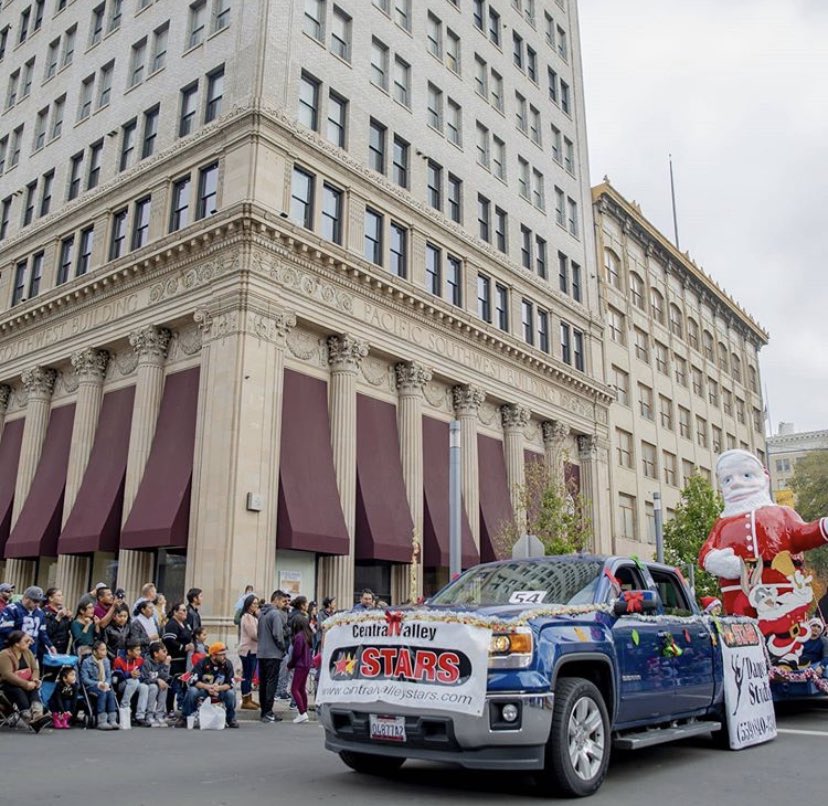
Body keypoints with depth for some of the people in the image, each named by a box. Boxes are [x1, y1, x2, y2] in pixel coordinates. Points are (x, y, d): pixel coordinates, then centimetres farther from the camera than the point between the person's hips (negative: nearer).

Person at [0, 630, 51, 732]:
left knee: (34, 689, -27)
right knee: (19, 692, -36)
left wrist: (35, 679, -17)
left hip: (25, 685, 5)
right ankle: (30, 720, -50)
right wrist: (26, 684, -31)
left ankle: (37, 715, -52)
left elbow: (35, 669, 7)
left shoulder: (28, 652, 8)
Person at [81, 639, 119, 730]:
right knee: (102, 693, -34)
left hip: (104, 685, 4)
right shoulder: (87, 662, -3)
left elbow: (109, 676, 11)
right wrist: (98, 684, -21)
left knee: (111, 692, -30)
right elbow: (84, 679, -9)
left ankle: (112, 720, -35)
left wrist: (107, 683, -13)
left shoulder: (106, 661, 12)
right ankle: (102, 722, -36)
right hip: (91, 686, -4)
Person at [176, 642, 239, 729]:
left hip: (220, 690, 1)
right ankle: (184, 718, -11)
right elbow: (193, 681, -21)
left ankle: (231, 719, -4)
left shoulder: (227, 664, -11)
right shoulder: (202, 663, -15)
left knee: (231, 693, -28)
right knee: (192, 691, -31)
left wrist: (218, 688, -33)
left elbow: (230, 684, -13)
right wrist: (207, 687, -35)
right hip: (203, 689, -1)